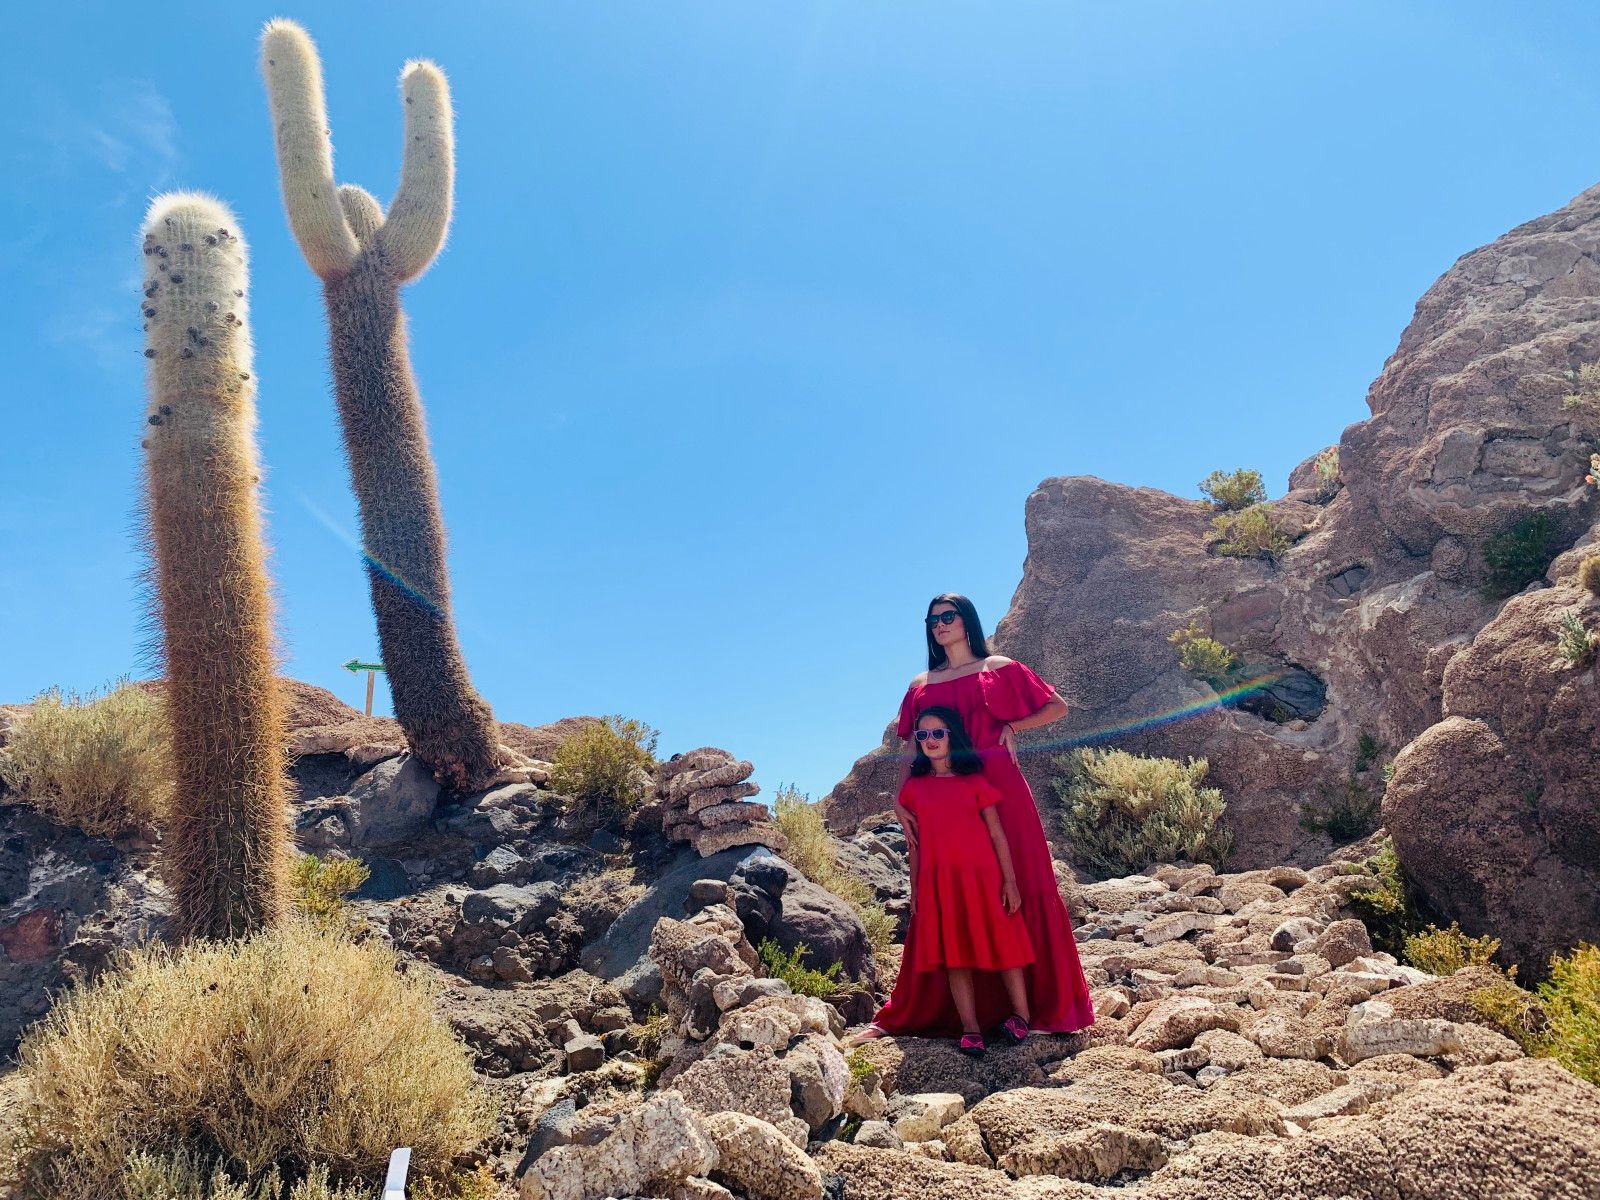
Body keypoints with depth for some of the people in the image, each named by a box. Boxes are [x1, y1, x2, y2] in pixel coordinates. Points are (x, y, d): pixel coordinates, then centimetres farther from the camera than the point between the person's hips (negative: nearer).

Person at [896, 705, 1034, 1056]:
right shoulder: (913, 786, 8)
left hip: (981, 876, -1)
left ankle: (1020, 1015, 17)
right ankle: (970, 1029, 5)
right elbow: (915, 844, 12)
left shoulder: (975, 781, 3)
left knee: (1000, 944, 3)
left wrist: (1009, 880, -3)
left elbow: (997, 834, 3)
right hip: (938, 882, 2)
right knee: (954, 953, 1)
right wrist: (914, 890, 10)